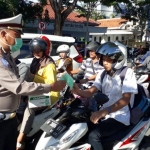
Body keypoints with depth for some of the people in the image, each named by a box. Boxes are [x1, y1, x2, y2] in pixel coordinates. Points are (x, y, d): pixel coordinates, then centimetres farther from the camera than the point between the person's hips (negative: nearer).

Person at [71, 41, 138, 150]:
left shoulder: (127, 73, -10)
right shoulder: (102, 74, 9)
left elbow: (125, 99, -21)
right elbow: (91, 92, -3)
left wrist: (105, 111, -34)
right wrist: (78, 91, -26)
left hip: (120, 117, -6)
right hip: (104, 115, 6)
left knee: (93, 136, -25)